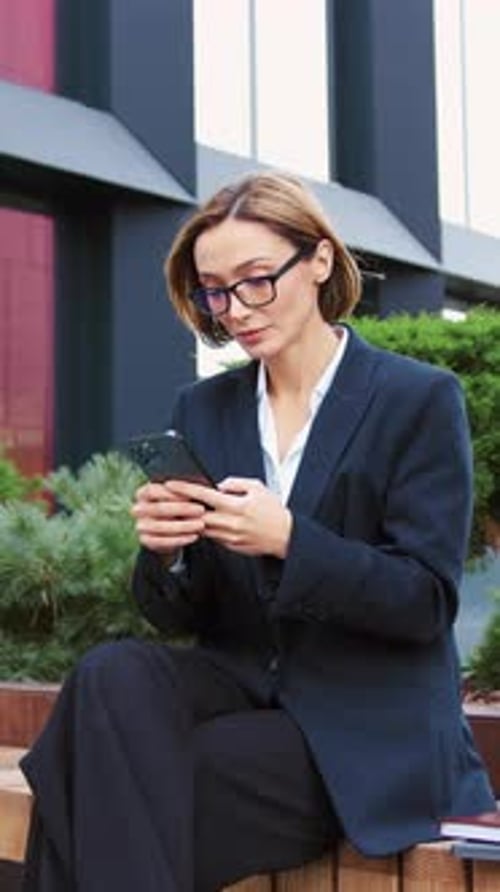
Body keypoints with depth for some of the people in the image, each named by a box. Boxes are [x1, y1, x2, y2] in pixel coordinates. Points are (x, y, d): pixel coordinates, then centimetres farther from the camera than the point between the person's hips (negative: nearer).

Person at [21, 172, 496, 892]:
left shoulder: (421, 400, -4)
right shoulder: (202, 409, 9)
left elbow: (429, 602, -9)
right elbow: (179, 619, 8)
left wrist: (289, 540, -24)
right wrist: (165, 554, -16)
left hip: (366, 727, -4)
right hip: (241, 687, 5)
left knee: (124, 791, -27)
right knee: (113, 676, -27)